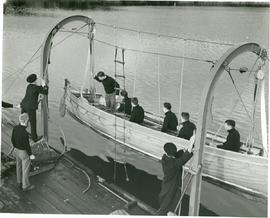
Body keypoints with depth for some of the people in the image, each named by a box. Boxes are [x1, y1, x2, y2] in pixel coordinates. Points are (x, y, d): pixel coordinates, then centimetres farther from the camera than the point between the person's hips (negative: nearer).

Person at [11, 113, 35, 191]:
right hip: (24, 153, -7)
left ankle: (20, 183, 44)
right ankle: (26, 186, 31)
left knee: (19, 167, 25)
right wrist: (31, 155, -11)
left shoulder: (15, 127, -13)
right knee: (25, 169, 13)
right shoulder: (25, 133, -37)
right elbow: (27, 146, -26)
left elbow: (13, 139, 1)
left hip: (17, 150, 7)